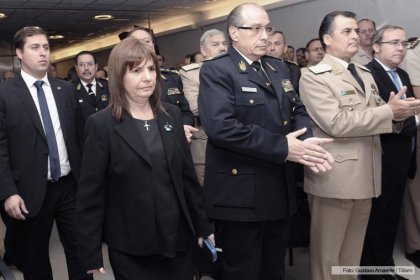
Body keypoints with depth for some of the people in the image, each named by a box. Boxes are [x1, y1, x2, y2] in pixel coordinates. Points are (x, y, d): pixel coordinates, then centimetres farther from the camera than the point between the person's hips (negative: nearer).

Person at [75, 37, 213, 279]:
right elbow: (90, 194, -8)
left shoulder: (172, 114, 4)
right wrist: (91, 254, -8)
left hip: (179, 236, 4)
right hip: (130, 248, -4)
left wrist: (202, 225, 11)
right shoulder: (102, 124, -9)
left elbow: (188, 174, 9)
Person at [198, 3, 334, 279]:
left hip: (280, 191, 7)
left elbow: (298, 111, 12)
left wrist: (307, 141, -11)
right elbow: (221, 127, -24)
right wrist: (282, 147, -22)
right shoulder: (216, 70, -11)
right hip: (241, 194, -7)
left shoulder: (279, 68, 13)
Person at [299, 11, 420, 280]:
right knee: (328, 256, 7)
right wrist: (389, 112, -16)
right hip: (335, 178, -7)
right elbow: (336, 123, -21)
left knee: (353, 254, 19)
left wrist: (397, 113, -7)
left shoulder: (365, 74, 15)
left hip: (366, 176, 7)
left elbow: (377, 117, 16)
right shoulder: (314, 76, -10)